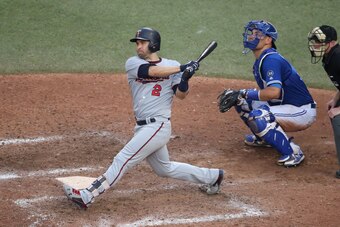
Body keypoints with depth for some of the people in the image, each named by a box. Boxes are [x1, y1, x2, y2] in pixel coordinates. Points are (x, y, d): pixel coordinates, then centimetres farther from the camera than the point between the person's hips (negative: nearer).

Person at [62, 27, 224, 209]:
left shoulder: (172, 65, 0)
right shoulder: (132, 63, 3)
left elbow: (180, 95, -5)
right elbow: (152, 71, -15)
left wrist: (185, 79, -25)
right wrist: (182, 68, -18)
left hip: (158, 125, -6)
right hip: (143, 128, 6)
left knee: (122, 159, -13)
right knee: (165, 169, 18)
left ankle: (87, 195, -13)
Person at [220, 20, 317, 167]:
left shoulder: (271, 60, -21)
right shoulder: (259, 62, 10)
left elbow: (274, 92, -34)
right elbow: (264, 91, 15)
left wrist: (245, 93, -25)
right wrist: (237, 95, 3)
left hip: (302, 111, -10)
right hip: (287, 108, 10)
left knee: (256, 117, -31)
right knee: (241, 101, 10)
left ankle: (293, 152, -20)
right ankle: (263, 137, 28)